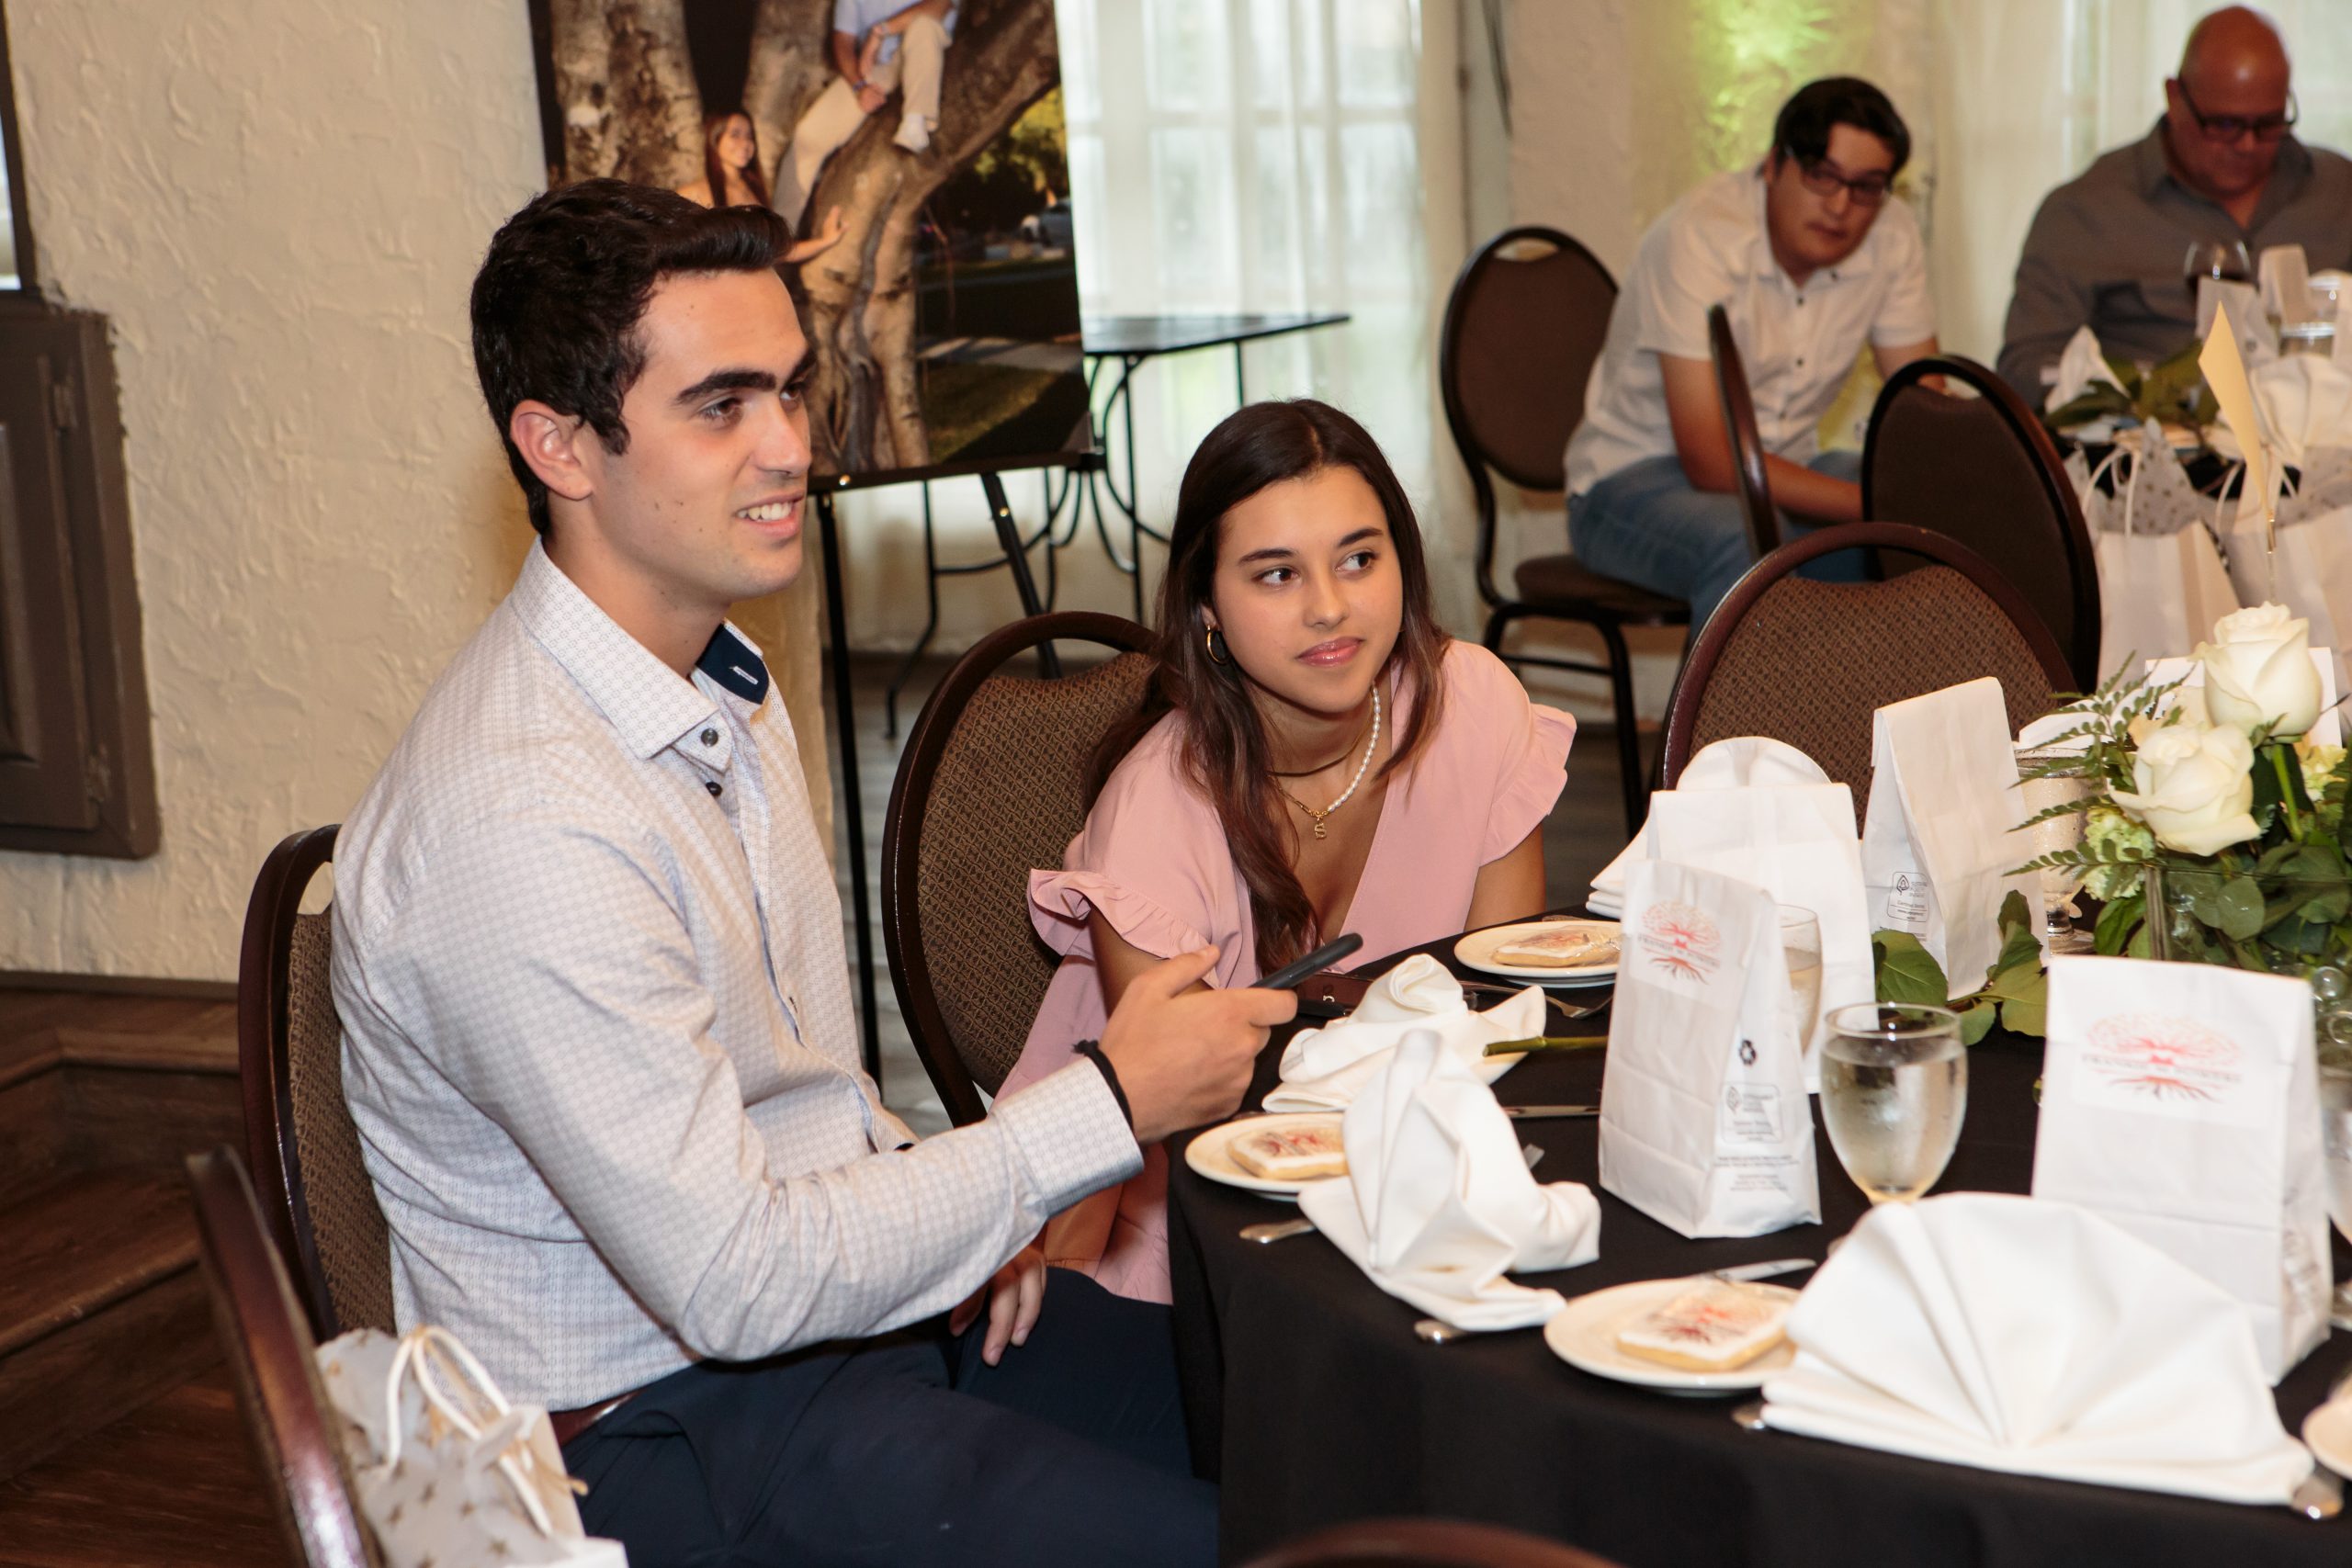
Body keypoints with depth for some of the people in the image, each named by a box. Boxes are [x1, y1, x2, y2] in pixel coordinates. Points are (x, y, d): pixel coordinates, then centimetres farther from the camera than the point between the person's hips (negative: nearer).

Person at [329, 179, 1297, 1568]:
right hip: (669, 1428, -9)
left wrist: (950, 1202, -2)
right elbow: (733, 1283, -25)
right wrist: (1110, 1103, -20)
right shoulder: (524, 828, -27)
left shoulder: (724, 687, 5)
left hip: (831, 1278, 9)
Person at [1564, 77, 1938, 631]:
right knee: (1749, 549, -38)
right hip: (1635, 479, -6)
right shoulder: (1698, 237, -23)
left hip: (1781, 471, 6)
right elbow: (1711, 461, -28)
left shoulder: (1892, 237, -5)